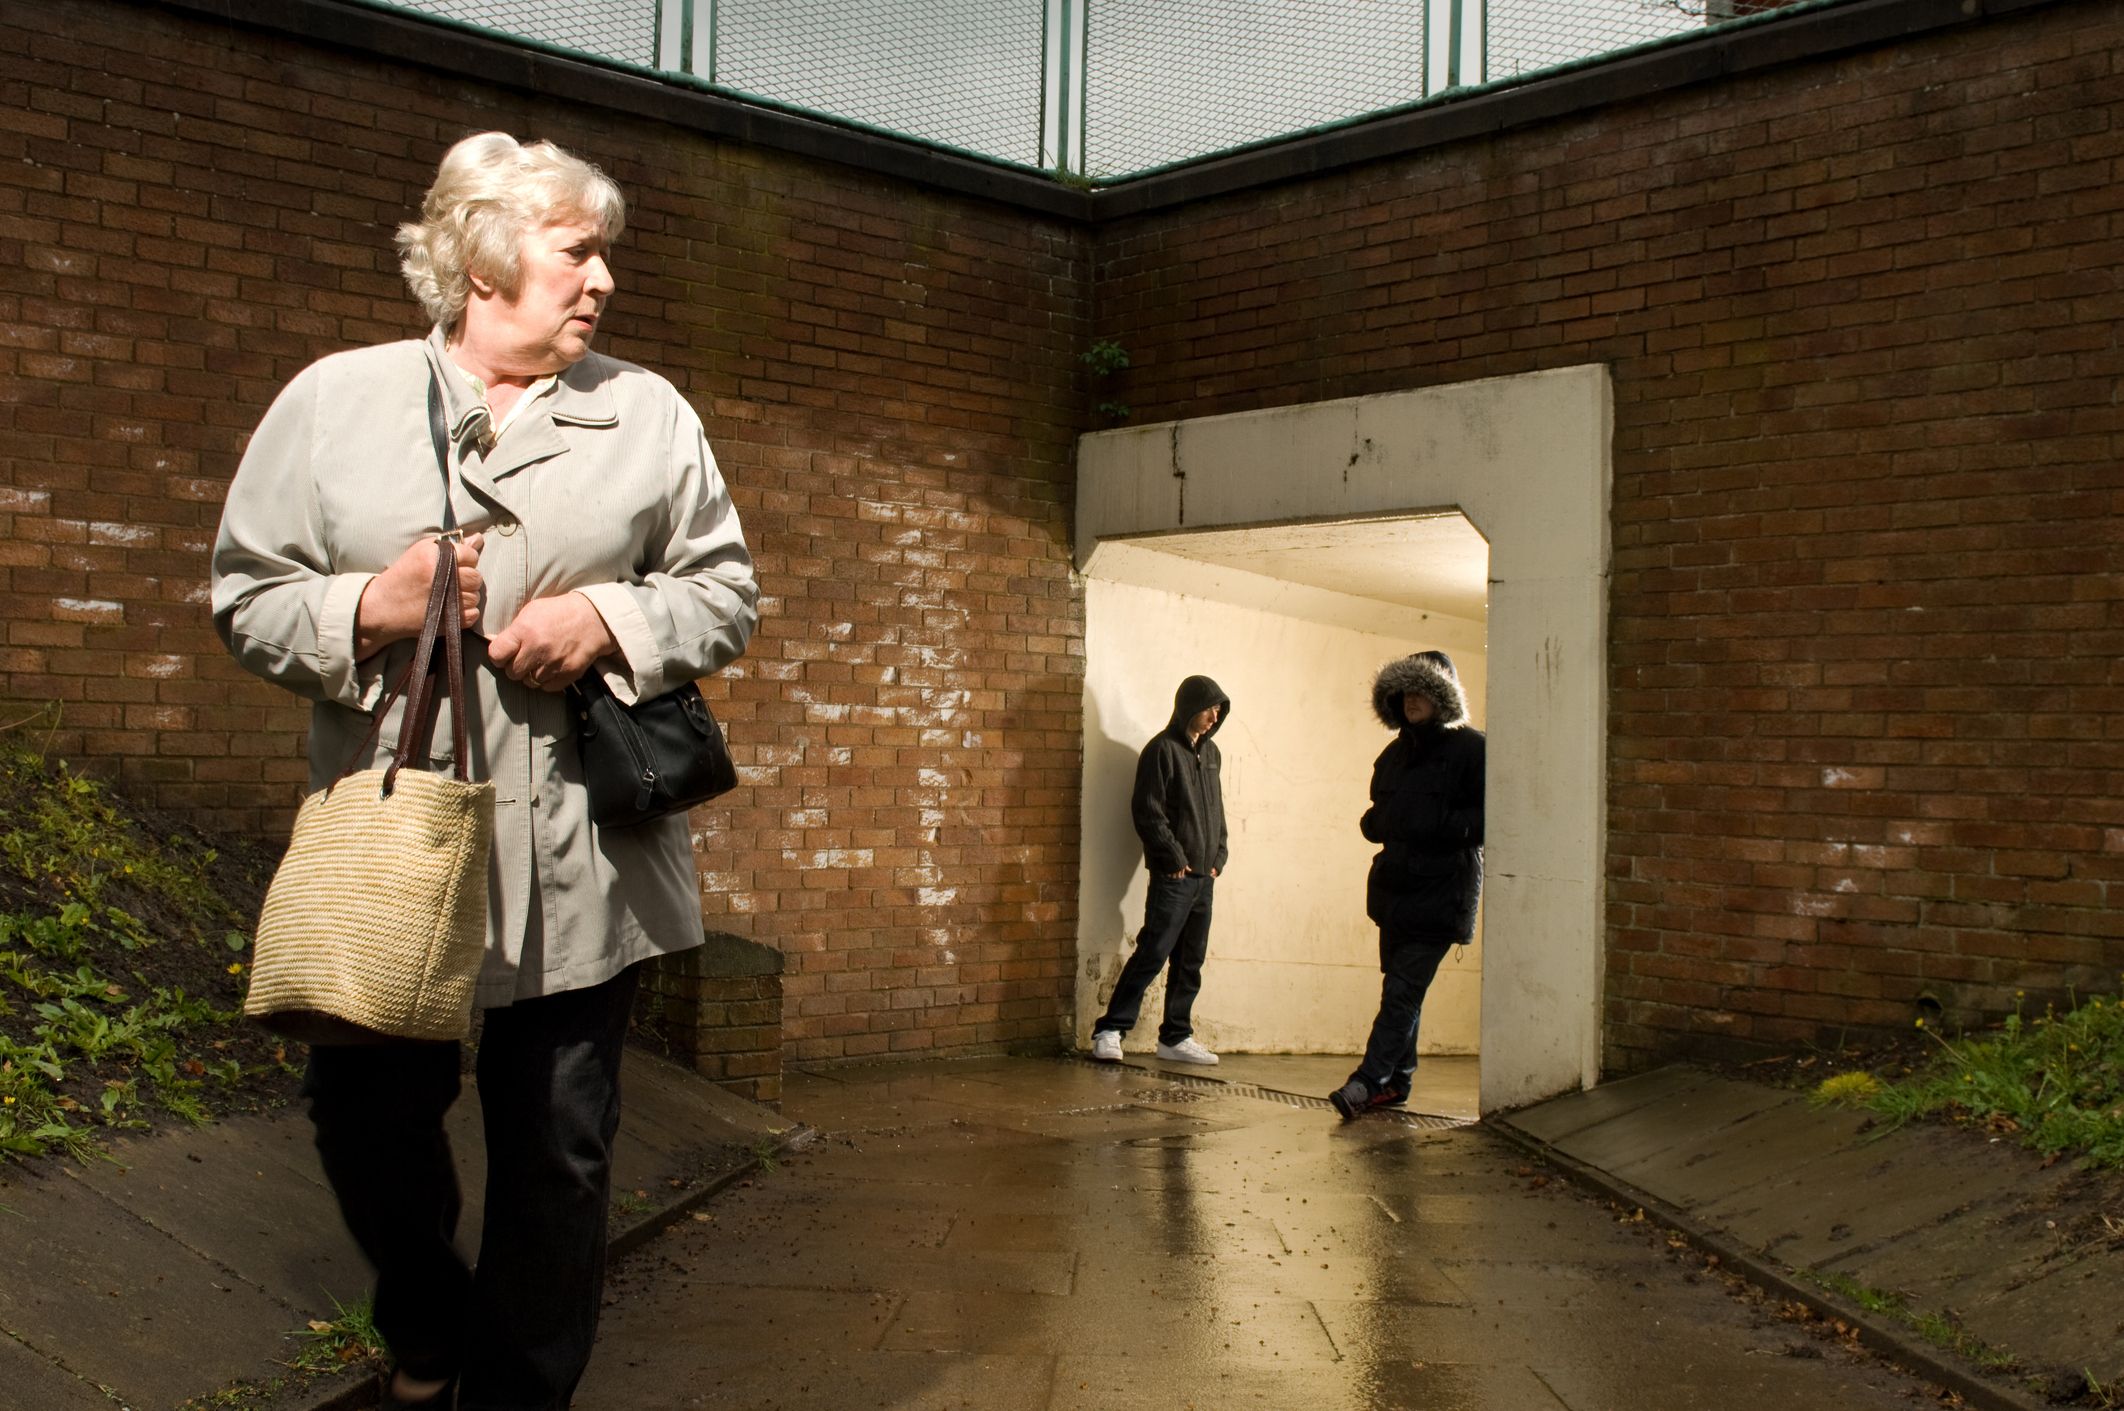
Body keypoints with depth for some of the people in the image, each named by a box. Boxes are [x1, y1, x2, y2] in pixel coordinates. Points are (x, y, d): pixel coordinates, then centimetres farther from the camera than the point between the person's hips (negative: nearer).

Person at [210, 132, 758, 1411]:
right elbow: (248, 598, 5)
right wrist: (370, 606, -14)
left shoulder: (650, 415, 7)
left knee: (559, 1148, 8)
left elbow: (725, 592, 7)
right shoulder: (333, 400, 4)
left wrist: (610, 619, -11)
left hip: (582, 859, 0)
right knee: (368, 1114, 10)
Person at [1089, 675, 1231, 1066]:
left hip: (1203, 876, 8)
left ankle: (1175, 1037, 18)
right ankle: (1110, 1031, -6)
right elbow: (1147, 811, -13)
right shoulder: (1162, 750, -8)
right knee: (1153, 953, -11)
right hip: (1173, 875, -8)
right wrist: (1174, 858, -14)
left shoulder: (1210, 752, 15)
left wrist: (1218, 857, 11)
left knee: (1191, 960, 10)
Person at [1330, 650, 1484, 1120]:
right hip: (1396, 887, 7)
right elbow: (1377, 815, 25)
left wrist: (1439, 825, -22)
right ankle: (1396, 1080, 20)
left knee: (1403, 990, -10)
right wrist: (1378, 824, 3)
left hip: (1441, 892, -7)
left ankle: (1369, 1081, -11)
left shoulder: (1470, 749, -6)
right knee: (1400, 987, 12)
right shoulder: (1396, 753, 16)